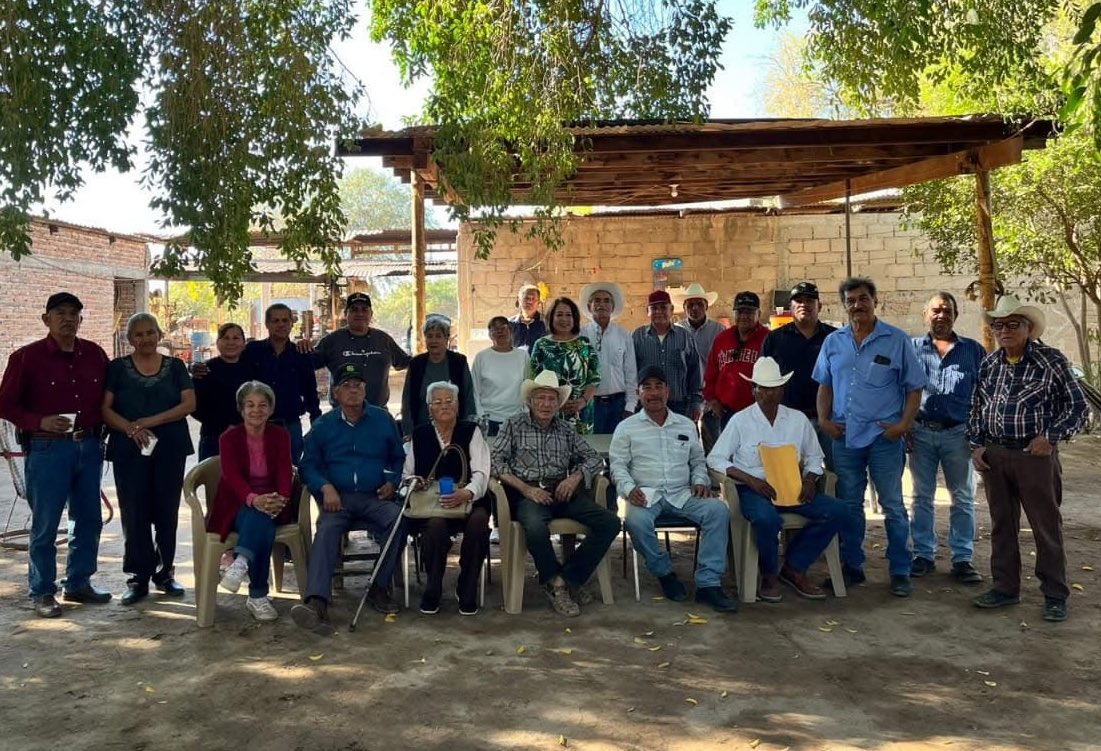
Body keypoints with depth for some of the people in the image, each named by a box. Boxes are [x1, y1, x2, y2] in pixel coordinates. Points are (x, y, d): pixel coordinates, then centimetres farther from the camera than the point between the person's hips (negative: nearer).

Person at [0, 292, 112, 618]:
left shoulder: (95, 354, 6)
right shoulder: (27, 357, -5)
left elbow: (107, 397, 15)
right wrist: (41, 422, -19)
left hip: (89, 447, 5)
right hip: (48, 449, -4)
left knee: (89, 519, 11)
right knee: (45, 524, 2)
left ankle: (78, 583, 26)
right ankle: (42, 592, 16)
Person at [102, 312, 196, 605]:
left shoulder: (175, 366, 8)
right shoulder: (117, 368, 7)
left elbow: (189, 403, -3)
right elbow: (105, 408, -1)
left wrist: (151, 421, -12)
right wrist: (130, 428, -18)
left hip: (170, 449, 1)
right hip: (129, 451, 0)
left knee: (167, 513, 5)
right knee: (134, 514, 0)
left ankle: (164, 573, 18)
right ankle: (139, 578, 10)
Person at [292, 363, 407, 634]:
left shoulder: (383, 419, 12)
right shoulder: (323, 425, 12)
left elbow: (399, 458, 17)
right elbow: (308, 465, 10)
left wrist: (392, 482, -2)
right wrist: (326, 487, -8)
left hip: (375, 498, 0)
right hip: (338, 498, 0)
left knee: (399, 519, -31)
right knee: (327, 530, -32)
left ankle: (379, 588, -17)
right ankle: (317, 603, -46)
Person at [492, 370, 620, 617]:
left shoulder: (566, 429, 19)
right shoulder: (514, 425, 9)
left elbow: (595, 458, 19)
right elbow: (496, 460, -2)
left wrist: (576, 476, -3)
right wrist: (526, 488, -13)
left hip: (562, 492, 4)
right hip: (529, 493, -4)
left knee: (610, 523, -19)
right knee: (535, 528, -39)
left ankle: (568, 578, -11)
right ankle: (556, 582, -12)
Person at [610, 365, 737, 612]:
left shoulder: (686, 425, 17)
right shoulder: (626, 427, 8)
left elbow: (698, 460, 23)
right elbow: (618, 465, 2)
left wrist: (700, 481, 2)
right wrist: (629, 489, -16)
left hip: (682, 495, 3)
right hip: (646, 495, -2)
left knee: (719, 510, -25)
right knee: (636, 520, -36)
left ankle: (708, 583, -22)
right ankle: (665, 572, -10)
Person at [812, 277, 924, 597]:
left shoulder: (897, 340, -2)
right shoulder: (833, 342, 8)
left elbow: (914, 387, 0)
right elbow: (825, 386, 14)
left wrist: (904, 424, -11)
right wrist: (824, 419, 1)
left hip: (884, 436, -3)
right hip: (844, 436, 3)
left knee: (893, 506, 3)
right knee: (849, 505, 11)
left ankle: (900, 572, 14)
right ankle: (852, 567, 23)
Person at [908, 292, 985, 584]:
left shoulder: (973, 350, 6)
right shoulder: (912, 348, 5)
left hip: (958, 433, 0)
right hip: (921, 432, 0)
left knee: (963, 498, 5)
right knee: (922, 497, 8)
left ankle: (962, 558, 14)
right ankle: (924, 554, 17)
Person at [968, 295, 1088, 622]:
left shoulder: (1051, 360, -6)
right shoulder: (988, 364, 8)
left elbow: (1078, 406, -2)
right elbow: (976, 408, 16)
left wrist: (1051, 437, -12)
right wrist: (976, 445, 7)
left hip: (1035, 455, -4)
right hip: (993, 456, 5)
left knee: (1047, 526, 4)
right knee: (1002, 525, 12)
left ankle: (1055, 595, 16)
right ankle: (1005, 587, 23)